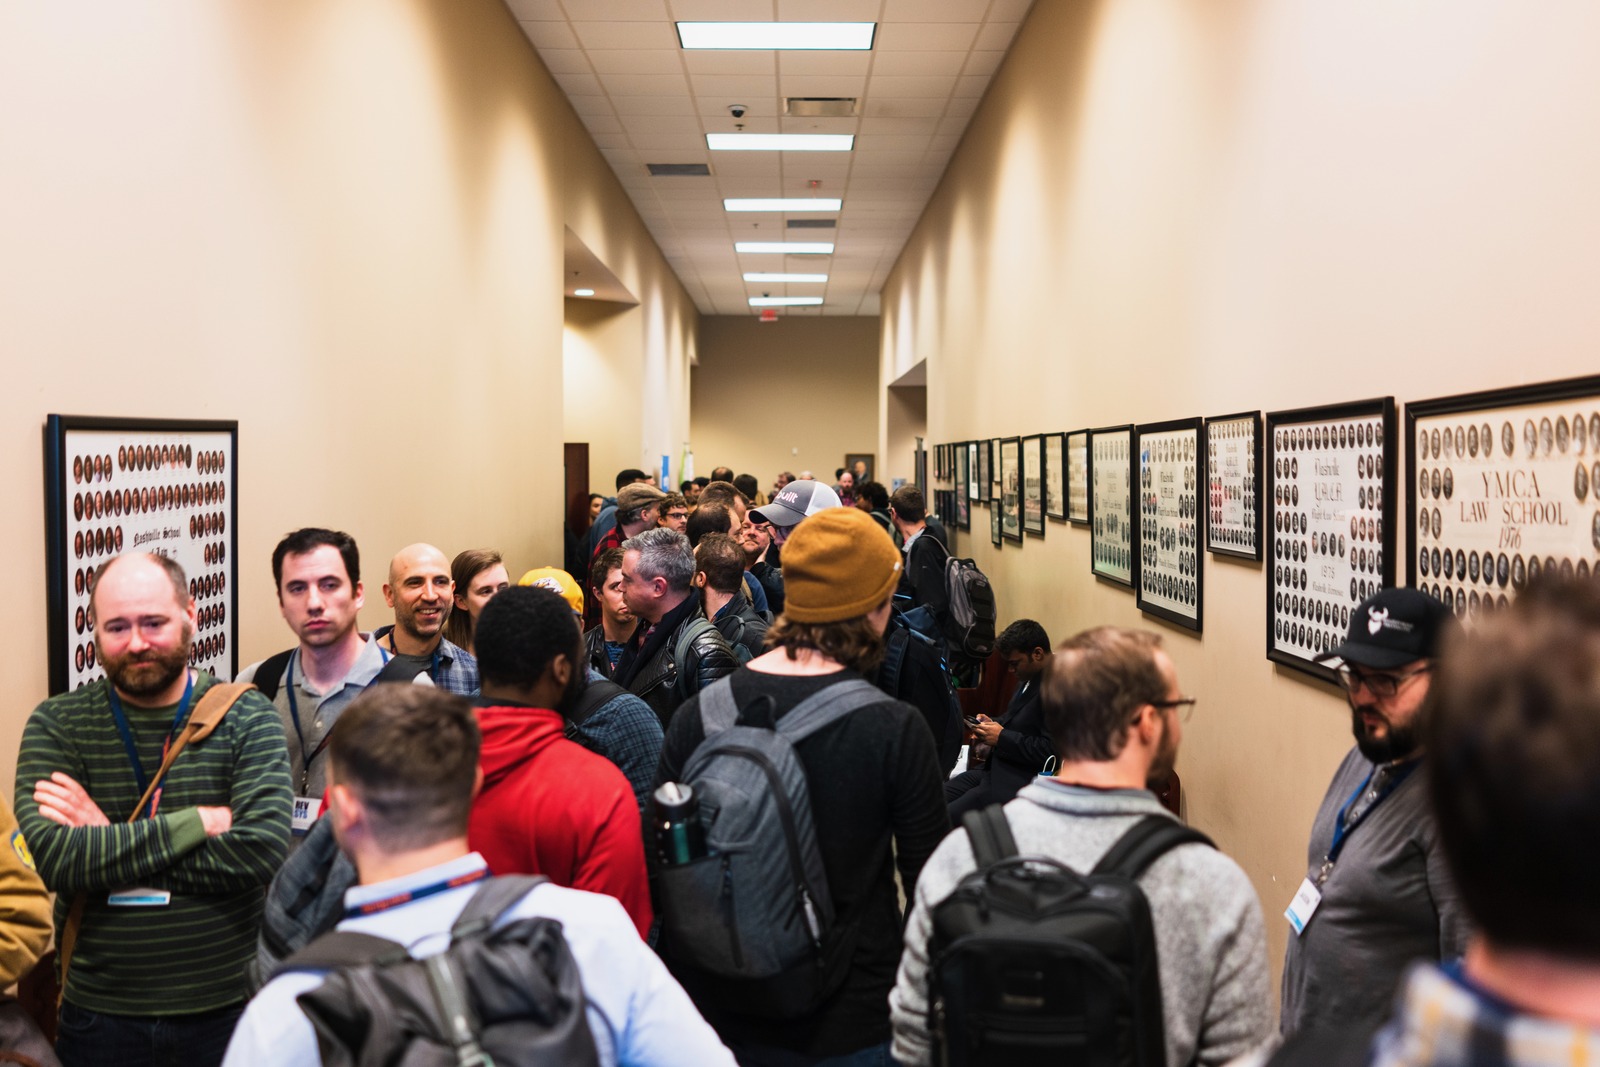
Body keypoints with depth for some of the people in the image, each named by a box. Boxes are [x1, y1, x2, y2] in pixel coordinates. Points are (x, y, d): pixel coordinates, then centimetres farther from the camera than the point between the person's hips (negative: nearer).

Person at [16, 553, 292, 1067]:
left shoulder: (247, 719, -5)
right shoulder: (56, 725, -2)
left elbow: (264, 849, -20)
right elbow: (52, 858, -17)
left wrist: (108, 846, -17)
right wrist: (200, 821, -19)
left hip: (226, 1009, -1)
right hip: (98, 1018, 1)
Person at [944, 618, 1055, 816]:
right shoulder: (1029, 679, 12)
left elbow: (1050, 750, -24)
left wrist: (1001, 737, -16)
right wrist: (993, 723, 7)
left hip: (1018, 783, -10)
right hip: (993, 769, 10)